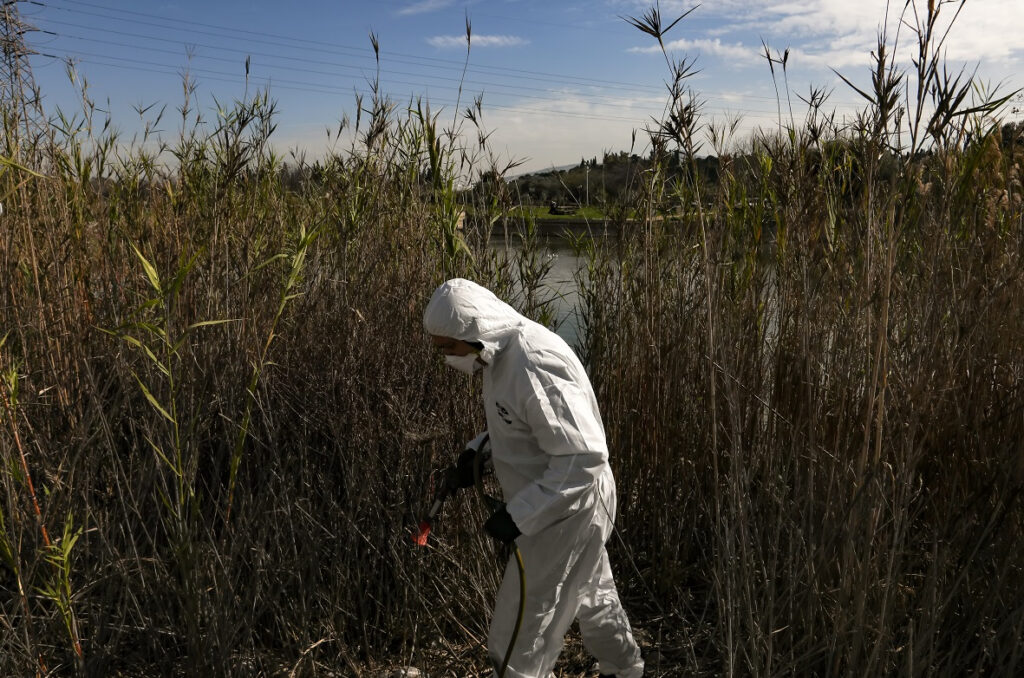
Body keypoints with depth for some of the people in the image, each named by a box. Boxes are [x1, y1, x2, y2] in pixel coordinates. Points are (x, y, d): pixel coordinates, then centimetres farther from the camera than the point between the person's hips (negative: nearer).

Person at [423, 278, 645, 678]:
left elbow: (584, 456, -32)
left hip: (566, 511, -10)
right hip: (558, 505, 10)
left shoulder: (535, 367, -33)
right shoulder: (505, 351, -2)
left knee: (521, 636, 3)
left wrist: (519, 514, -29)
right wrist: (476, 452, 1)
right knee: (590, 595, 31)